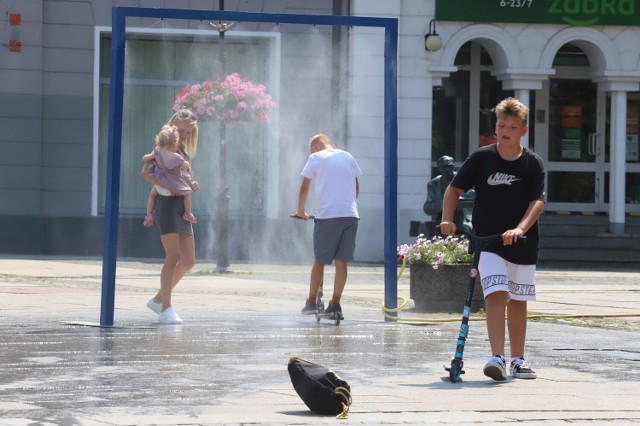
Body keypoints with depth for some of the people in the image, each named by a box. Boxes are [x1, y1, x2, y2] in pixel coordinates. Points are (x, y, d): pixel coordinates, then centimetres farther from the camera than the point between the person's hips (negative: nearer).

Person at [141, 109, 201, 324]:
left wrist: (193, 186, 2)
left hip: (182, 206, 8)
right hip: (167, 203, -8)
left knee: (188, 261, 8)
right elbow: (145, 172, -15)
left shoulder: (184, 150, 20)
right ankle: (166, 310, -14)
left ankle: (159, 299, 21)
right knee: (173, 256, -15)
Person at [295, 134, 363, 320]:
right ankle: (335, 304, -1)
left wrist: (301, 211, 17)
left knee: (320, 260, 7)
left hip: (327, 215, -3)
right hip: (350, 214, 3)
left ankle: (311, 302, 14)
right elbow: (356, 187, 21)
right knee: (341, 260, 4)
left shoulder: (315, 158, 4)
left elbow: (304, 188, 5)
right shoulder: (347, 157, 15)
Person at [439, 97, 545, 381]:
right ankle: (497, 358, -24)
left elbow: (537, 202, -11)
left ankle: (517, 360, 23)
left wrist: (520, 229, -27)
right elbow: (454, 188, 5)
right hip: (487, 241, -2)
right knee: (496, 295, -18)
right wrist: (447, 219, -10)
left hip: (522, 244, 2)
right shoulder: (482, 158, -2)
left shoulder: (533, 164, -2)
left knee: (517, 301, 10)